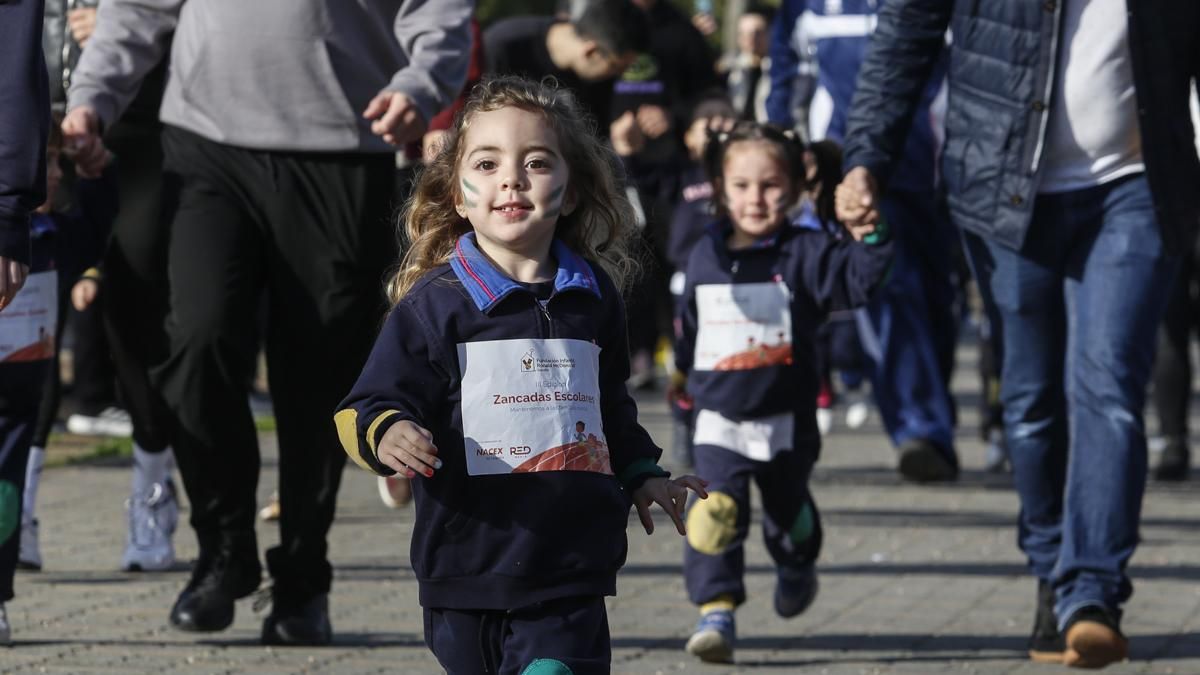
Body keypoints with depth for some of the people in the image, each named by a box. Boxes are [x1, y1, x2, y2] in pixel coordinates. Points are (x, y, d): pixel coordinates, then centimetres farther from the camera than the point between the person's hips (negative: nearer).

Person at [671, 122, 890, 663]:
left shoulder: (804, 253, -8)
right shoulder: (706, 257, 2)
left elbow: (855, 279, -21)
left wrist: (869, 241, -38)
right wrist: (684, 370, 29)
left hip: (787, 419, -1)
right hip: (719, 418, 1)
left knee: (788, 510, 20)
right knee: (715, 512, -18)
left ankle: (797, 568, 51)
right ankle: (716, 610, -18)